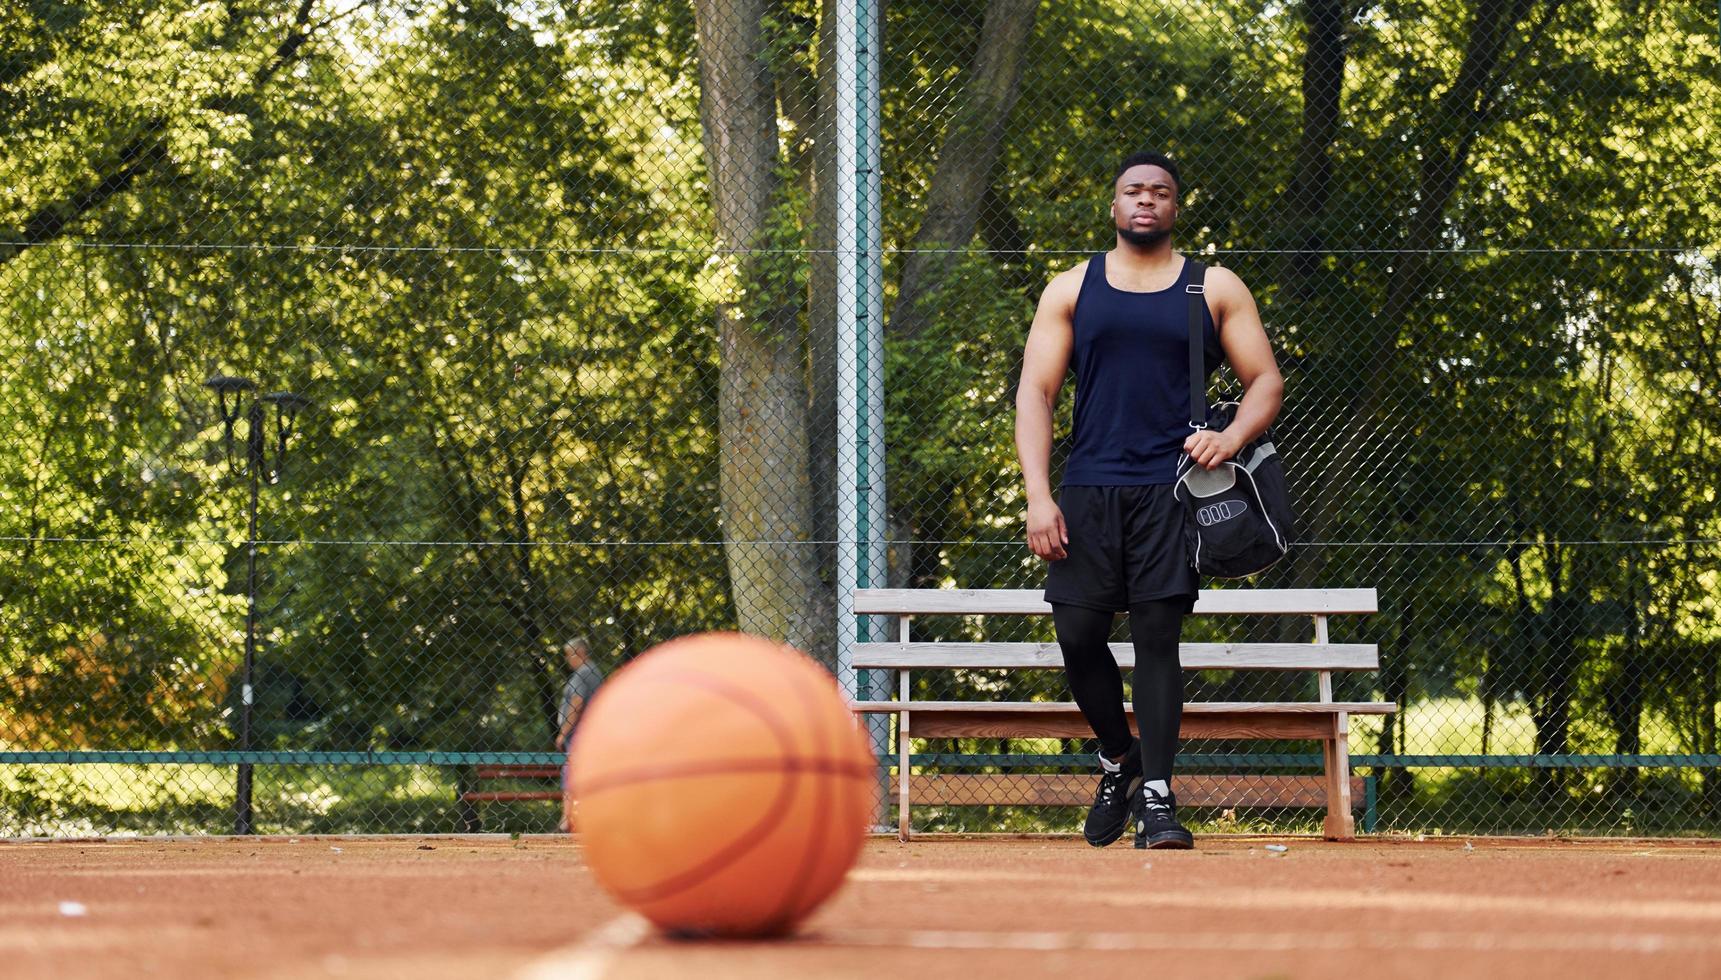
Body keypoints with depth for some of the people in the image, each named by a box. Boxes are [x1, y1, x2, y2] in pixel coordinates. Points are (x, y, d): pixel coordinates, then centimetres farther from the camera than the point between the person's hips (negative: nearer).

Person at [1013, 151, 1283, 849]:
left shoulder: (1215, 288, 11)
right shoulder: (1072, 289, 12)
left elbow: (1266, 380, 10)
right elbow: (1035, 391, 6)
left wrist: (1232, 437, -12)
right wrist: (1038, 495, -7)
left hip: (1172, 489, -2)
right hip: (1088, 490, 2)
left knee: (1158, 633, -11)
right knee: (1078, 635, -4)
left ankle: (1157, 797, -11)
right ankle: (1118, 758, 21)